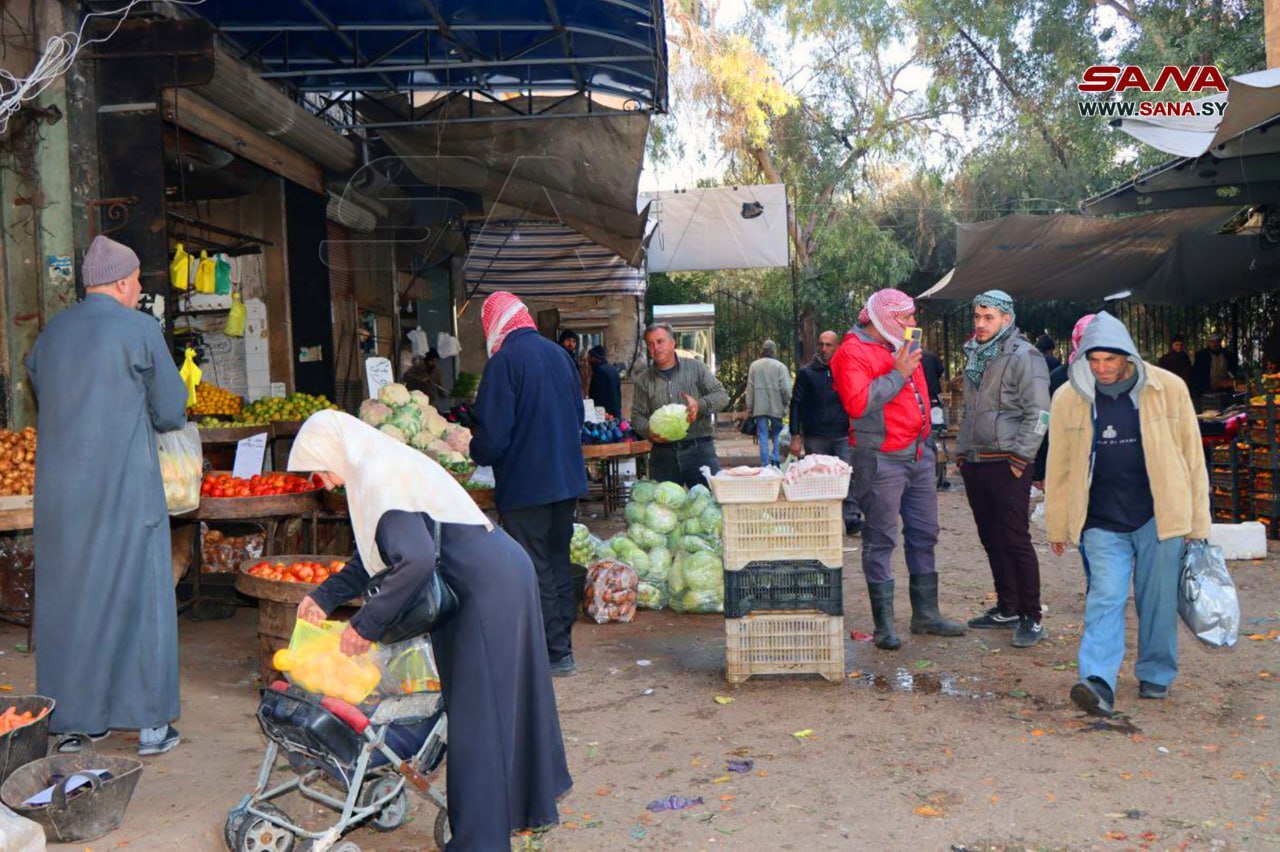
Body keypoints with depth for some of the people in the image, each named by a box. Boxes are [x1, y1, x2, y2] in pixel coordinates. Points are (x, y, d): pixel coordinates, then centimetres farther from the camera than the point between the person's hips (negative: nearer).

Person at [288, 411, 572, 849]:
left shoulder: (377, 476, -17)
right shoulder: (382, 464, 15)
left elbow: (414, 560, -28)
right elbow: (375, 554, 23)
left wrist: (367, 624, -19)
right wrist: (325, 597, 20)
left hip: (489, 586, -11)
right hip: (503, 574, 11)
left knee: (476, 715, -2)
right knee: (506, 700, 23)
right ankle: (529, 803, 39)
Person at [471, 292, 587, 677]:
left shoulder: (504, 361, -14)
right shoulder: (560, 354, 8)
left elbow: (493, 432, -16)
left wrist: (478, 451, 4)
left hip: (525, 484, -7)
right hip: (568, 477, 8)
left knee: (535, 570, 1)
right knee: (559, 561, 16)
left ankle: (556, 653, 5)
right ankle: (562, 644, 24)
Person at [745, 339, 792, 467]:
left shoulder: (754, 365, 1)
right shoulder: (780, 366, -6)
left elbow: (750, 388, 2)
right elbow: (786, 388, -10)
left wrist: (749, 408, 7)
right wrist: (786, 403, 7)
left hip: (759, 408, 1)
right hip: (776, 407, -1)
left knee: (763, 437, 4)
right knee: (777, 435, 14)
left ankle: (765, 465, 2)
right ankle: (775, 459, 2)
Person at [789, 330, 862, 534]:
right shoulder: (806, 372, 6)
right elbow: (796, 404, 5)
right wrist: (795, 436, -2)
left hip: (843, 435, 0)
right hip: (815, 437, 0)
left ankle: (852, 518, -12)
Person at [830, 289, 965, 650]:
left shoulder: (903, 347, 17)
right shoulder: (853, 352, -10)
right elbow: (857, 403, -24)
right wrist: (897, 375, -20)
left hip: (919, 455, 9)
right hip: (882, 459, -9)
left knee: (924, 535, 13)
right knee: (881, 540, -3)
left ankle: (926, 613, 24)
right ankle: (884, 624, 4)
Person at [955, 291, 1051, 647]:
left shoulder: (1024, 356, -8)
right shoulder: (975, 356, 16)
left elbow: (1038, 414, -14)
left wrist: (1019, 459, -17)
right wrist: (962, 452, 17)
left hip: (1007, 464, -8)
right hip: (975, 464, 8)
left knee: (1016, 541, -5)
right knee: (991, 539, 13)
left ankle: (1031, 618, 3)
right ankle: (1007, 608, 25)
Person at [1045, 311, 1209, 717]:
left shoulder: (1168, 389, -4)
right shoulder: (1068, 399, -2)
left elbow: (1191, 456, 3)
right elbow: (1059, 466, 6)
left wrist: (1198, 523, 4)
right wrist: (1058, 526, 11)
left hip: (1159, 516, 0)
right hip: (1102, 522, 0)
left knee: (1157, 600, 8)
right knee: (1105, 598, -9)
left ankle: (1155, 674, 27)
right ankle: (1098, 682, -15)